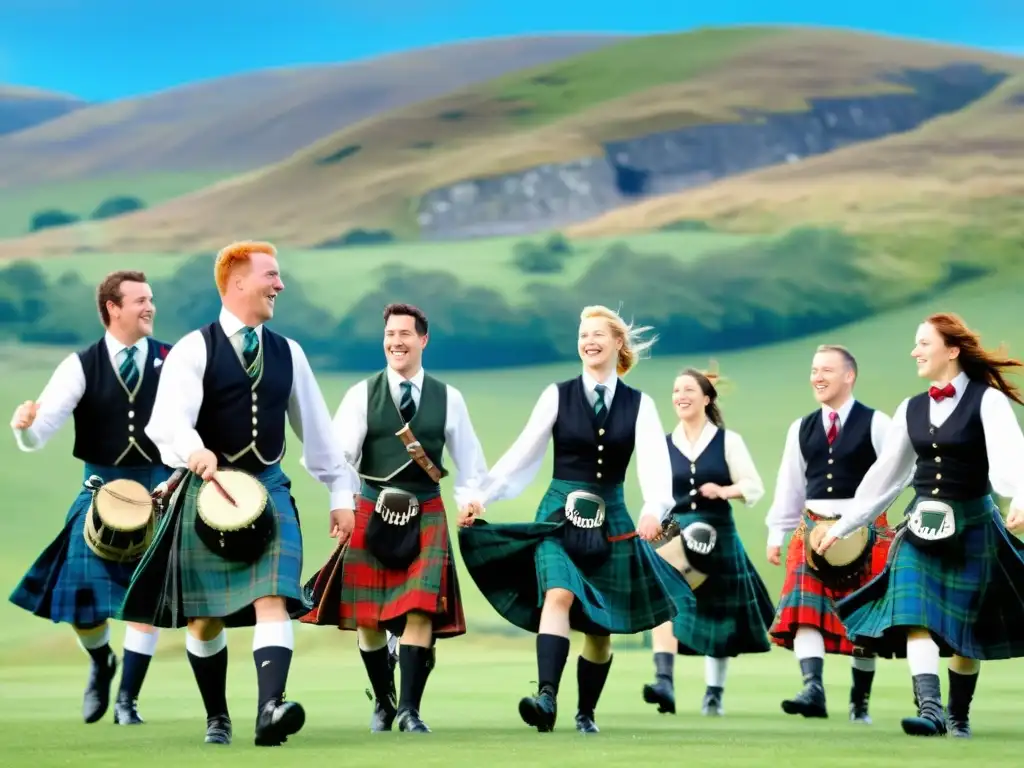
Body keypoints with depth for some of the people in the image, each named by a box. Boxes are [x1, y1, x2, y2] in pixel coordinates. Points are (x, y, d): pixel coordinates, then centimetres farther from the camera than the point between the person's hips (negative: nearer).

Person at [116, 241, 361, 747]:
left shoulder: (288, 353, 9)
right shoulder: (194, 349, -4)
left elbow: (315, 426, 14)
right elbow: (169, 418, -18)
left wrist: (341, 492, 12)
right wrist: (194, 450, -39)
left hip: (268, 488, 2)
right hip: (207, 491, -2)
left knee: (273, 600, -17)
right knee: (205, 616, 7)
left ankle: (270, 708, -31)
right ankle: (216, 717, 24)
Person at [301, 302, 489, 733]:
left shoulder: (447, 398, 5)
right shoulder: (362, 394, 1)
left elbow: (468, 460, 12)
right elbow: (339, 454, -9)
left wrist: (469, 499, -3)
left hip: (426, 514, 0)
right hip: (373, 511, 0)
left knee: (420, 610, -12)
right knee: (367, 616, 6)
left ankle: (410, 709, -6)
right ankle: (382, 702, 26)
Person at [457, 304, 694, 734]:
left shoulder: (639, 404, 3)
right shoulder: (558, 395, 2)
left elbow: (654, 461, -11)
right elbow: (523, 453, 2)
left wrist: (654, 509, -29)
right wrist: (482, 496, -3)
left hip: (610, 520, 2)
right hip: (559, 514, -2)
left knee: (600, 626, 7)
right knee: (558, 596, -26)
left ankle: (586, 713, 23)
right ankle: (547, 698, -37)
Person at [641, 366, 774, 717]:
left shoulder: (727, 441, 2)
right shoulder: (664, 446, 7)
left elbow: (754, 486, -1)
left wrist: (724, 491, -17)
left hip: (718, 533, 0)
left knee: (718, 618, 8)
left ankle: (714, 693, 21)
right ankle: (664, 681, -30)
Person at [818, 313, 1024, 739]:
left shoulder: (987, 400, -7)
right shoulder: (911, 409, 10)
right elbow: (885, 473, 15)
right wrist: (841, 526, 16)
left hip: (972, 525, -4)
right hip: (923, 527, 4)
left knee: (965, 626, 5)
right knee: (916, 616, -16)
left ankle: (958, 716, 20)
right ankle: (930, 707, -26)